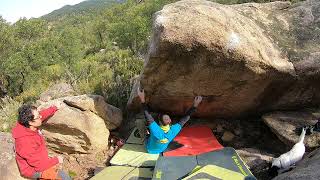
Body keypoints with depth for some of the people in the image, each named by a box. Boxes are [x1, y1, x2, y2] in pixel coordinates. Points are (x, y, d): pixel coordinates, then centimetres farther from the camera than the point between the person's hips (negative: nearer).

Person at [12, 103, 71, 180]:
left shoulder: (28, 125, -15)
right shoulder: (26, 142, -37)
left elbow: (43, 114, 6)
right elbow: (39, 164, -29)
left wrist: (55, 107, 17)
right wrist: (56, 160, -16)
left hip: (38, 161, 8)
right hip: (33, 170, -8)